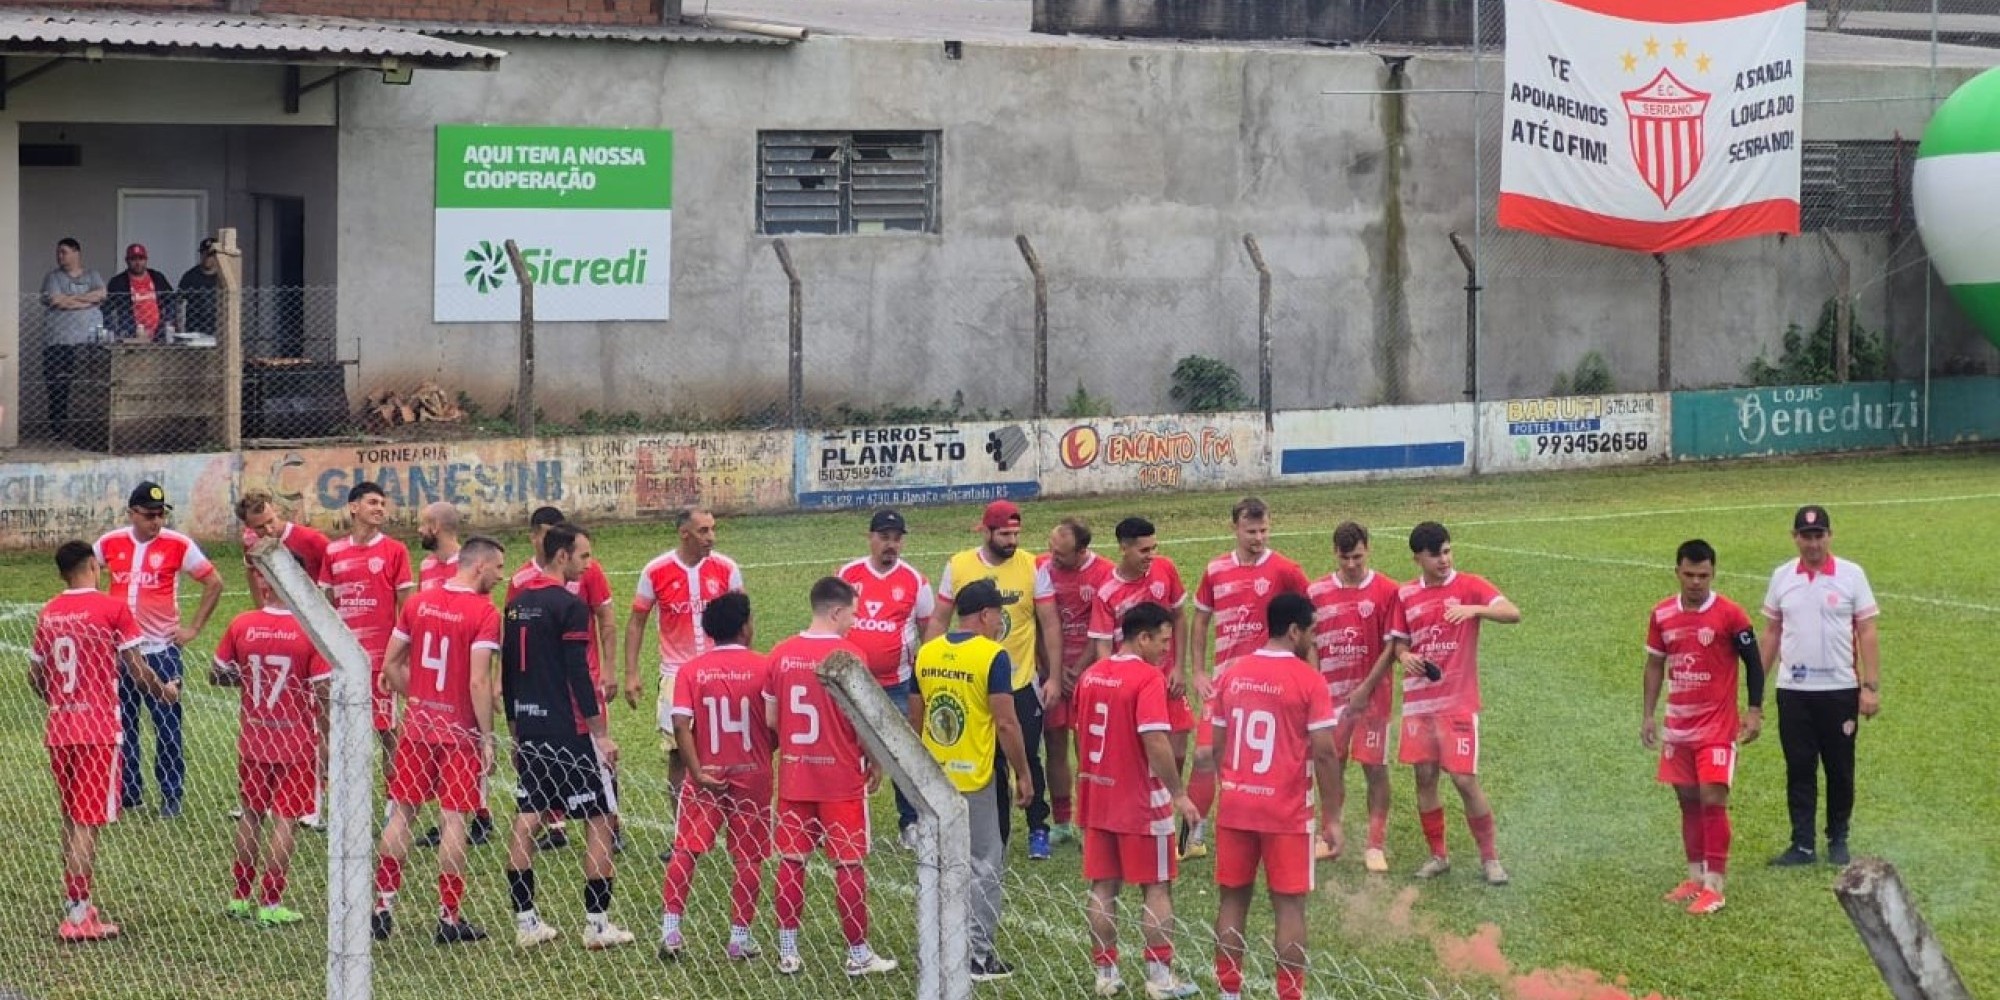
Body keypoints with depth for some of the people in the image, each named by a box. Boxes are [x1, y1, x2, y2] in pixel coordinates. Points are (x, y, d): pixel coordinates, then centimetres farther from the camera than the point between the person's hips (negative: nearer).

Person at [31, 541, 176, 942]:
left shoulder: (48, 614, 7)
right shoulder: (113, 609, -8)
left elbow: (35, 676, 14)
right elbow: (135, 667, -8)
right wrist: (164, 690, 10)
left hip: (58, 729, 5)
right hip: (98, 730, -5)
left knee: (71, 820, 16)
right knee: (88, 822, -5)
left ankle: (75, 905, 21)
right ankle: (78, 917, -8)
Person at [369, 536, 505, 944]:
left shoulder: (417, 604, 5)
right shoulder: (484, 613, -13)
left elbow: (390, 665, 6)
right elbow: (478, 682, -18)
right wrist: (487, 738, -12)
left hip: (417, 726, 5)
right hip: (460, 731, -5)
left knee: (401, 813, 12)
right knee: (454, 820, 1)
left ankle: (384, 907, 14)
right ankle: (449, 918, 4)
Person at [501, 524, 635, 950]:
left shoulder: (517, 603, 10)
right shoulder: (569, 606, -13)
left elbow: (506, 672, 15)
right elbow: (578, 675, -17)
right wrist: (601, 734, -13)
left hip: (530, 730, 7)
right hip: (569, 732, -7)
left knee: (526, 819, 8)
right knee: (599, 820, 2)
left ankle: (525, 921, 10)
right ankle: (597, 923, 2)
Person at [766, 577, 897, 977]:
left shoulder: (781, 654, 0)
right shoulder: (849, 656, -13)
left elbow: (771, 719, 5)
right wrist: (875, 763, 4)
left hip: (793, 775, 4)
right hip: (842, 778, -4)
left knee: (791, 860, 11)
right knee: (849, 865, 4)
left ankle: (788, 951, 15)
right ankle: (858, 954, 11)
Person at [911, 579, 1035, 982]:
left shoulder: (926, 653, 4)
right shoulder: (992, 656, -13)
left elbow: (914, 718, 12)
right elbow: (1006, 724, -14)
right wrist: (1023, 774, -4)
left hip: (931, 779, 6)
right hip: (974, 779, -6)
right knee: (985, 867, 4)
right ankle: (978, 956, 5)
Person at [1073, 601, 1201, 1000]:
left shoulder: (1091, 675, 7)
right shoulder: (1149, 678, -16)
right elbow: (1155, 743, -24)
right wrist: (1180, 794, -17)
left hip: (1097, 799, 6)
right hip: (1142, 803, -6)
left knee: (1103, 889, 11)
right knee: (1157, 889, 4)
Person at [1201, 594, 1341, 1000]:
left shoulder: (1232, 673, 4)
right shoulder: (1307, 680, -10)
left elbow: (1218, 746, 9)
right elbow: (1324, 754, -12)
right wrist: (1331, 818, -5)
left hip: (1234, 808, 4)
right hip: (1287, 812, -4)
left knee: (1233, 898, 12)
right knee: (1288, 904, 2)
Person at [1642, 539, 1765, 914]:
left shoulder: (1729, 615, -10)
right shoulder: (1662, 615, 3)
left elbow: (1754, 662, -3)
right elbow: (1655, 665, 13)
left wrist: (1755, 711, -8)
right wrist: (1648, 715, 10)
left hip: (1718, 725, -5)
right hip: (1678, 726, 5)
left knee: (1712, 800, -10)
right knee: (1688, 800, 11)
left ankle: (1714, 887, -7)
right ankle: (1696, 878, 21)